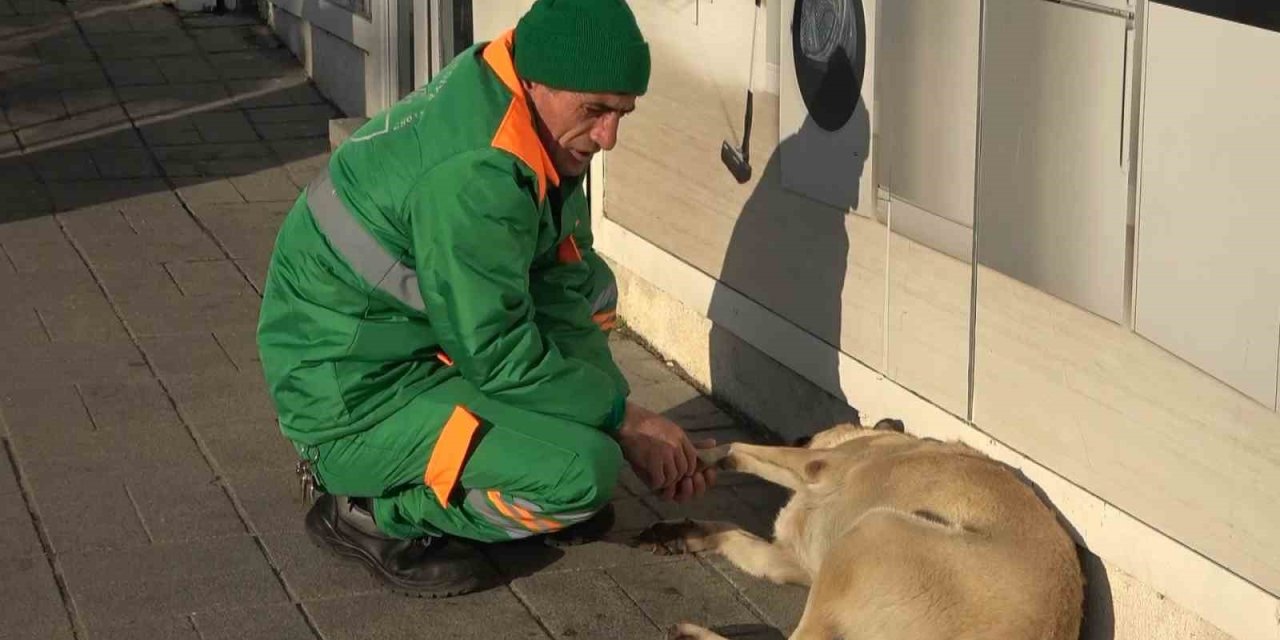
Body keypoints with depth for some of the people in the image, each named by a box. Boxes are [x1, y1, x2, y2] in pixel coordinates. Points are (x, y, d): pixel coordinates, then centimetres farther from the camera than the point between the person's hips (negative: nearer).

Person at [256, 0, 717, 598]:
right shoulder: (473, 174, -30)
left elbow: (561, 290, 2)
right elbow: (499, 355, -24)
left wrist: (621, 410, -8)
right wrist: (623, 415, -13)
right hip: (351, 398, -10)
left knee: (589, 286, 14)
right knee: (585, 471, -22)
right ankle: (373, 511, -4)